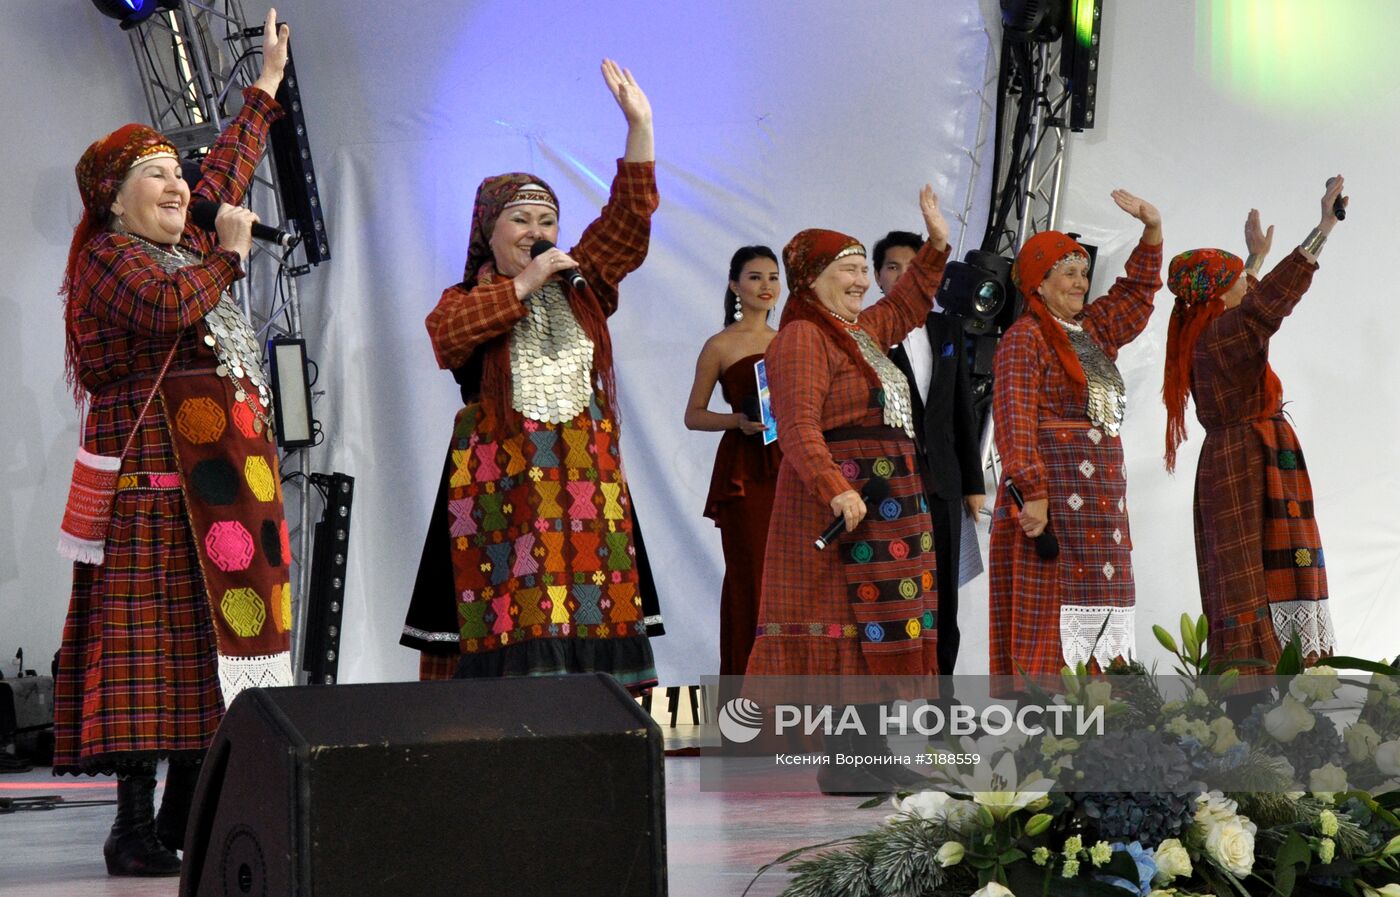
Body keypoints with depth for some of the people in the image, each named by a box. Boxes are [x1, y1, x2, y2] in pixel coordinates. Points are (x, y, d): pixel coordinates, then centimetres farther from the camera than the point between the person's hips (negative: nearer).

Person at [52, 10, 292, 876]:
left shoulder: (185, 245, 21)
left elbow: (227, 174, 35)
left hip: (221, 475, 9)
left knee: (211, 639, 5)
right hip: (154, 475, -9)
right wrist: (229, 254, -7)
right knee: (153, 636, -12)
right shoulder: (110, 256, -4)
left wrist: (267, 84, 43)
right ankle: (136, 827, -13)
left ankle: (187, 821, 9)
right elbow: (170, 308, -23)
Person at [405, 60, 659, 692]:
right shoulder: (467, 300, 8)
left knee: (592, 615, -3)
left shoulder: (581, 287, 16)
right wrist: (524, 284, -12)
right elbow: (444, 331, -15)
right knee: (516, 614, -11)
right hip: (504, 484, -3)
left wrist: (639, 124, 0)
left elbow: (628, 218, 8)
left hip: (587, 476, 3)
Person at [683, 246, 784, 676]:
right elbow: (693, 415, 0)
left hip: (786, 466, 5)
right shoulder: (720, 346, 0)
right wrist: (739, 421, -14)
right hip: (743, 470, -5)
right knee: (748, 573, -4)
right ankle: (743, 674, 3)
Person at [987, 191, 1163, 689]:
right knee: (1050, 609, -11)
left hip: (1101, 491, 9)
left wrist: (1152, 230, 15)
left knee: (1097, 604, 5)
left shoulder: (1092, 330, 18)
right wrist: (1031, 492, -23)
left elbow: (1136, 292, 29)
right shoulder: (1024, 339, -6)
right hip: (1052, 491, -8)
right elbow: (1014, 419, -15)